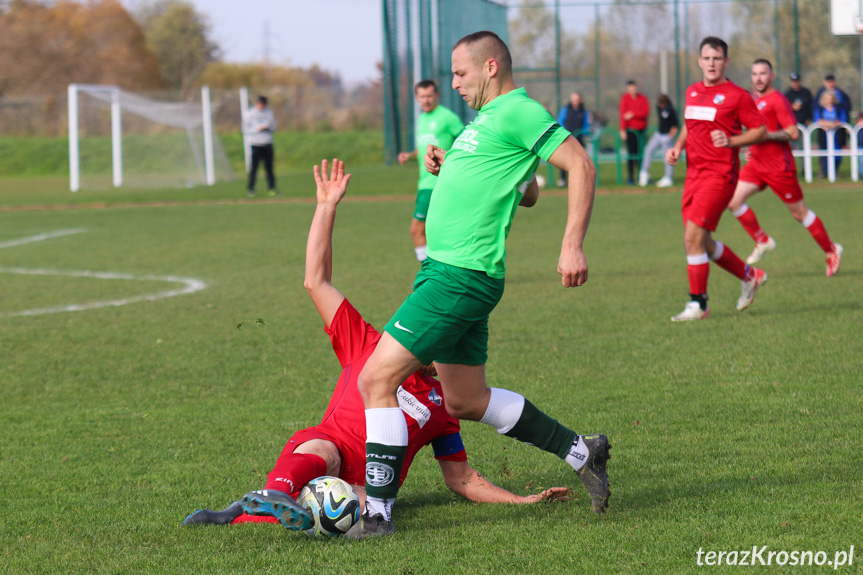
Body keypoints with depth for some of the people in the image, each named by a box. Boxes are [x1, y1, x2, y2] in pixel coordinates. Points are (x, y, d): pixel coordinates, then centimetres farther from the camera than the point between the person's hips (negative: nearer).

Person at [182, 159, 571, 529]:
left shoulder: (441, 402, 28)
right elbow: (316, 281, 17)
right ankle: (275, 495, -70)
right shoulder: (368, 347, 22)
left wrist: (523, 501, 20)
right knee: (321, 450, -38)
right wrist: (327, 206, 13)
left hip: (363, 491, 0)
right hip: (315, 452, 0)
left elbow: (461, 479, 31)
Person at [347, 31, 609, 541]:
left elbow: (581, 165, -17)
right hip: (446, 269, 11)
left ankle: (378, 511, -10)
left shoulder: (518, 111, -11)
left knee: (376, 379, -13)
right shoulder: (489, 117, 20)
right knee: (466, 401, 17)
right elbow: (526, 191, 29)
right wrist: (451, 169, 17)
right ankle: (581, 451, 24)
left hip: (461, 276, -11)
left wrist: (573, 246, -24)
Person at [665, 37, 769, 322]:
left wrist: (731, 141, -19)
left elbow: (760, 131, -5)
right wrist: (678, 147, 10)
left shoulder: (737, 95, -7)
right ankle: (749, 276, 33)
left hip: (719, 175, -8)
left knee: (693, 238, -14)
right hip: (694, 173, 8)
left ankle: (697, 304, -4)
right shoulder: (692, 92, 14)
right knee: (703, 243, 12)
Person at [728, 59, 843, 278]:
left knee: (800, 213, 2)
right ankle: (762, 241, 7)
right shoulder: (756, 101, 14)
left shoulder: (778, 100, -12)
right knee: (733, 200, -8)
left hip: (779, 167, -8)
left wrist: (762, 135, -22)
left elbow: (793, 133, -19)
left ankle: (831, 251, 18)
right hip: (756, 165, 8)